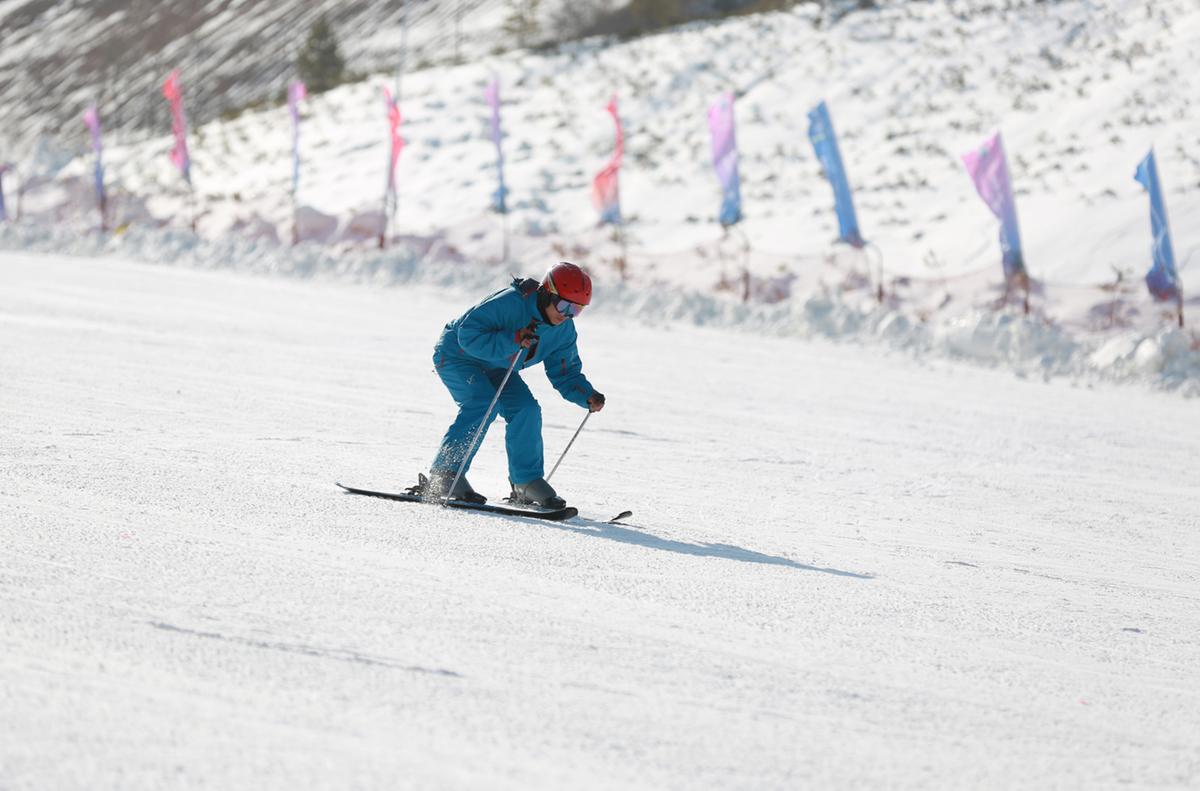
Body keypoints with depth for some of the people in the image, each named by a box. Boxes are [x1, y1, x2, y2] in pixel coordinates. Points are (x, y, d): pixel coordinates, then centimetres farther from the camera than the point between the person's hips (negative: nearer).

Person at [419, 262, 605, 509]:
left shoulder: (564, 331, -9)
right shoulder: (509, 303, -32)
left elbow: (565, 373, -1)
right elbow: (468, 335, -35)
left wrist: (587, 396, -20)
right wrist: (512, 341, -45)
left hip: (494, 367, 7)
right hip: (458, 355, -7)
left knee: (526, 409, -10)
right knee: (484, 404, -28)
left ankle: (527, 481, 2)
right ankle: (443, 476, -26)